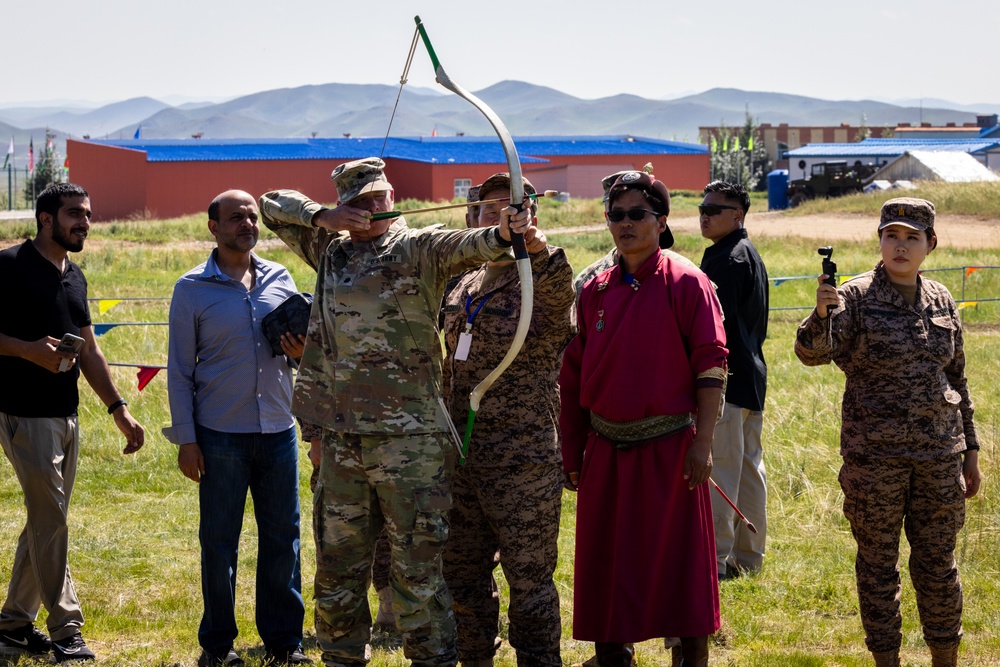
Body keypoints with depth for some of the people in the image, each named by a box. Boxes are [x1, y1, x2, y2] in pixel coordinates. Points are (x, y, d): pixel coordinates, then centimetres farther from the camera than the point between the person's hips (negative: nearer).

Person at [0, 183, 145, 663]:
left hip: (66, 416, 8)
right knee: (50, 520, -8)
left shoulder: (74, 276, 15)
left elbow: (89, 349, 20)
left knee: (43, 522, 11)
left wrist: (118, 409, 15)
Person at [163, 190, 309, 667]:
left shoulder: (280, 279, 9)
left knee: (283, 537, 6)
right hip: (220, 435, -3)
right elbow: (179, 369, 0)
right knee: (219, 541, 3)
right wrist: (185, 438, -5)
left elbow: (301, 338, 19)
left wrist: (300, 353, -6)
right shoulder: (192, 289, 0)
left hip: (278, 430, 3)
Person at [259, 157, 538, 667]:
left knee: (416, 568, -5)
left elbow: (465, 246, -21)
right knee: (338, 565, 14)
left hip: (409, 438, -5)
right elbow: (273, 205, 23)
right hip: (340, 439, 5)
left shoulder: (419, 250, -1)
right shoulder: (330, 249, 15)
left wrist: (502, 234, -43)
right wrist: (322, 217, 3)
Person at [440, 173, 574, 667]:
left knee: (529, 580, 0)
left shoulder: (542, 286, -9)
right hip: (461, 457, 7)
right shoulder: (462, 288, 13)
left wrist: (533, 246, -52)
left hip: (524, 461, -7)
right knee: (463, 575, 14)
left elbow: (556, 276, -34)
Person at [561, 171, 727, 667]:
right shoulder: (595, 291, 9)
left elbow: (711, 366, -8)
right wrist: (571, 452, 9)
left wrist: (702, 443, -14)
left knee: (680, 562, 0)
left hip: (669, 447, -4)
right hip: (605, 449, 4)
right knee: (608, 567, 9)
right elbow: (573, 375, 12)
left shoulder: (686, 284, -4)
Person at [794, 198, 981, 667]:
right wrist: (821, 313, -39)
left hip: (938, 452, 3)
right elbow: (812, 353, -18)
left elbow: (956, 379, 15)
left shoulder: (940, 301, 7)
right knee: (877, 560, 6)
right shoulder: (856, 298, -5)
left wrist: (970, 449, 14)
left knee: (938, 561, 8)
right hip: (875, 453, -3)